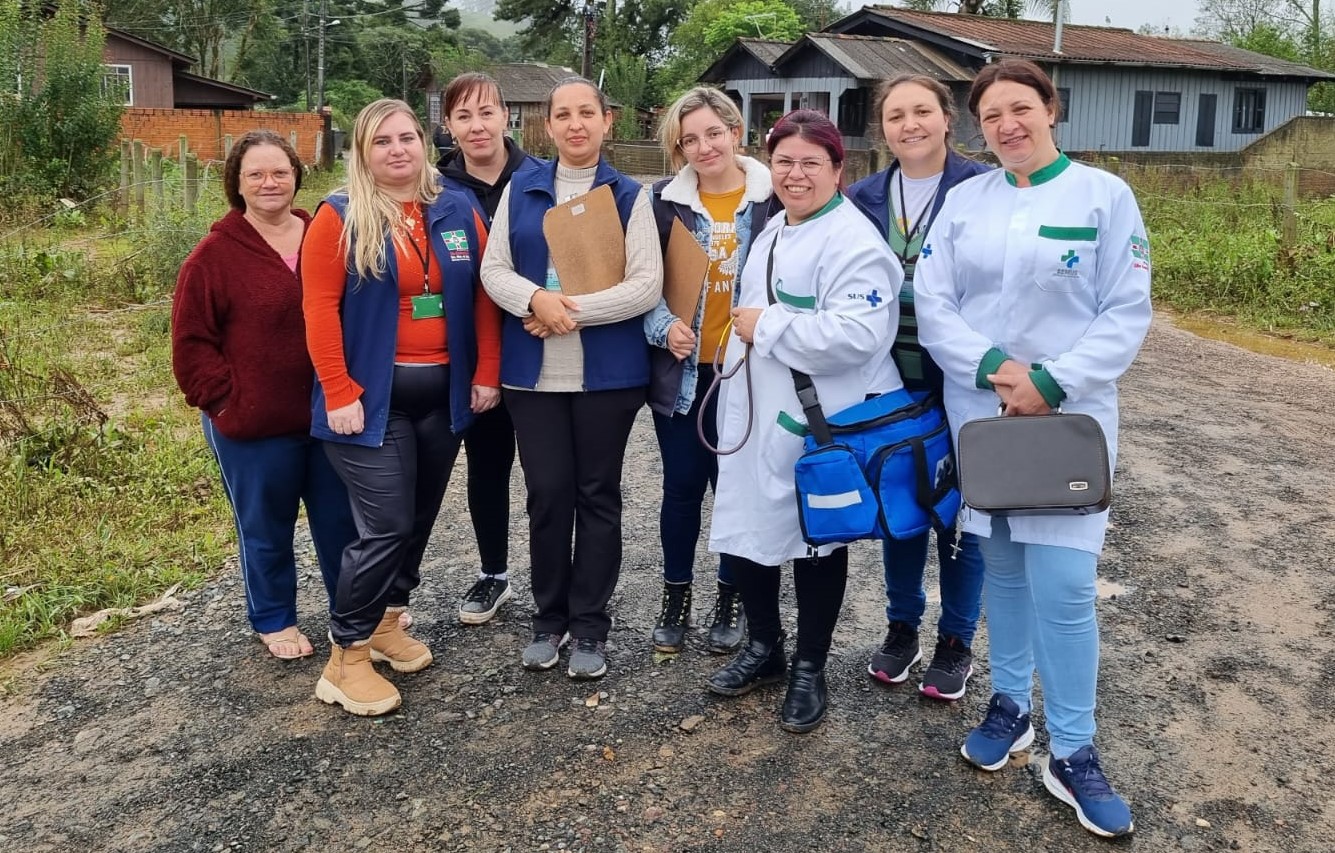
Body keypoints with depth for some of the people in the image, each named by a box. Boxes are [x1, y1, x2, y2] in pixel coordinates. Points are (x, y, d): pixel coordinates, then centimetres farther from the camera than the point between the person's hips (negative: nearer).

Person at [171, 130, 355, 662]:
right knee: (266, 528, 12)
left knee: (341, 517, 16)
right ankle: (273, 621, 32)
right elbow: (191, 344, -7)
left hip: (329, 414, 4)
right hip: (254, 425, -3)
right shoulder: (215, 255, -8)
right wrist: (229, 399, -11)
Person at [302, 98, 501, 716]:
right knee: (385, 526, -8)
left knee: (420, 518, 13)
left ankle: (387, 621, 33)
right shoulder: (339, 217, -5)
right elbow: (320, 309, -10)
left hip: (443, 392, 5)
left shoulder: (457, 211, 7)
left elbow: (482, 296, 8)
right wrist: (339, 394, -15)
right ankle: (346, 659, 5)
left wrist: (486, 374, 2)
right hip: (373, 396, -5)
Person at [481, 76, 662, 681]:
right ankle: (549, 618, 21)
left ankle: (590, 625, 18)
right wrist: (536, 299, -17)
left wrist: (574, 311, -16)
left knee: (597, 495, 6)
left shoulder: (629, 196, 2)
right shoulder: (521, 189, 8)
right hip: (534, 372, 2)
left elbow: (647, 285, -7)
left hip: (607, 372, -1)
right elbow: (494, 270, 3)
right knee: (547, 493, 4)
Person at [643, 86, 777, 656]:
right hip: (682, 367, 1)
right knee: (682, 485, 9)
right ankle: (675, 596, 25)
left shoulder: (772, 197, -4)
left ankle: (731, 598, 26)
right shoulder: (664, 200, 1)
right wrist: (663, 326, -12)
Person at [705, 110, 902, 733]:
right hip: (754, 417, 8)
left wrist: (764, 328, -21)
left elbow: (855, 334, -29)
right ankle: (764, 647, 35)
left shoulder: (853, 241, -16)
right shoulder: (771, 231, 15)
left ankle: (809, 669, 26)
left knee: (817, 543, 8)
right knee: (745, 531, 13)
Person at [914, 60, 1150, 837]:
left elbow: (1127, 314, -6)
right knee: (1001, 565, 12)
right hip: (981, 413, 3)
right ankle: (1010, 702, 30)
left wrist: (1050, 383, -16)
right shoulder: (964, 201, 6)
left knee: (1063, 583, -8)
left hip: (1070, 417, -3)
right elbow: (932, 303, 0)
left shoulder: (1105, 196, -2)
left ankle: (1072, 753, 6)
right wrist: (994, 368, -15)